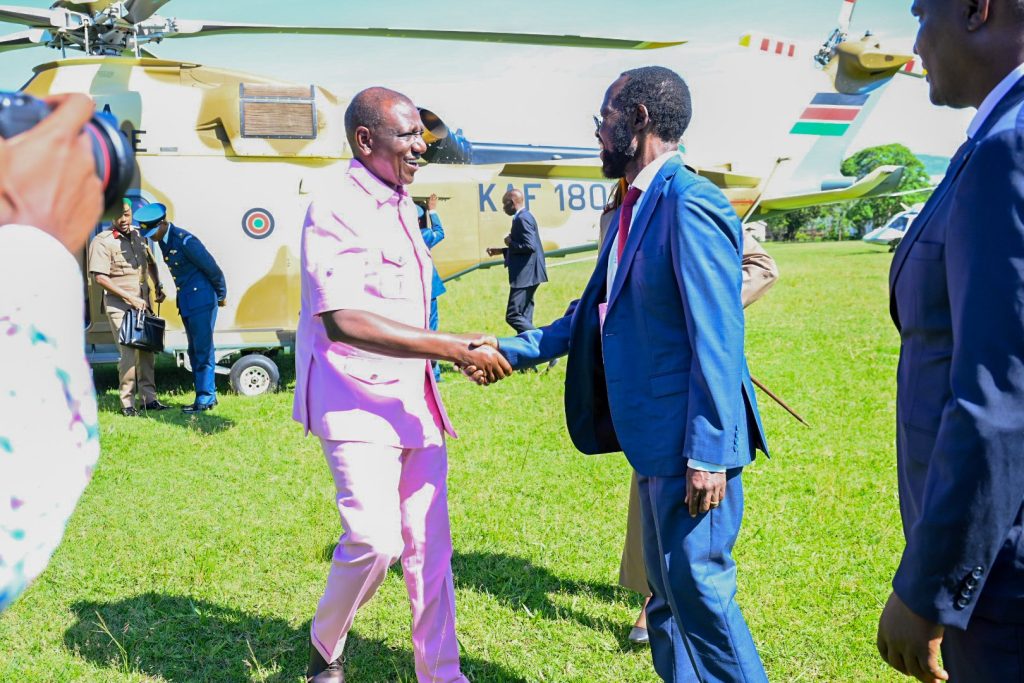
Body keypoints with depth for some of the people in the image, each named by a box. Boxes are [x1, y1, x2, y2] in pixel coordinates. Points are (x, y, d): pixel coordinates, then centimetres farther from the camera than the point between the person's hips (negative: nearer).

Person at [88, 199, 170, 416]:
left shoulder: (138, 235, 10)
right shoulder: (102, 241, -11)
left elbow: (150, 264, 25)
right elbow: (100, 277, -17)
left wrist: (158, 287, 11)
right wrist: (130, 298, -18)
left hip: (142, 302, 7)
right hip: (119, 304, -6)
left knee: (146, 349, 9)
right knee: (128, 352, -10)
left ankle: (149, 398, 17)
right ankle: (127, 403, -2)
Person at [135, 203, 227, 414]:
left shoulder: (185, 240, -21)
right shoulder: (163, 241, 6)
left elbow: (213, 269, -15)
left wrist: (221, 295, -4)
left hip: (201, 300, -9)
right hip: (186, 302, 9)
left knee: (203, 350, -6)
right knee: (195, 351, 13)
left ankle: (204, 399, -1)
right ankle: (209, 395, 20)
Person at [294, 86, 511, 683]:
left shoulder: (404, 209, 15)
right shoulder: (335, 211, -13)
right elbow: (344, 321, -24)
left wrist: (462, 349, 15)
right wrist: (454, 348, -25)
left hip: (415, 400, 8)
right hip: (356, 400, -8)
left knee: (429, 545, 8)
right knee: (376, 539, -16)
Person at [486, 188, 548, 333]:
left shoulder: (522, 218, -15)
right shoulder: (523, 217, 16)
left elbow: (530, 246, -24)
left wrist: (510, 243, -10)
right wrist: (502, 251, 19)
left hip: (525, 276, -11)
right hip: (527, 275, 11)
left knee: (513, 315, -12)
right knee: (523, 317, 13)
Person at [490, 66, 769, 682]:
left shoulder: (690, 204, -17)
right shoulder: (636, 208, 12)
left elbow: (718, 338, -21)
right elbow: (598, 312, 18)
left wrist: (708, 452, -21)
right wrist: (512, 351, 16)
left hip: (692, 445, -10)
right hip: (655, 442, 10)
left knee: (698, 585, -1)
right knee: (669, 590, 19)